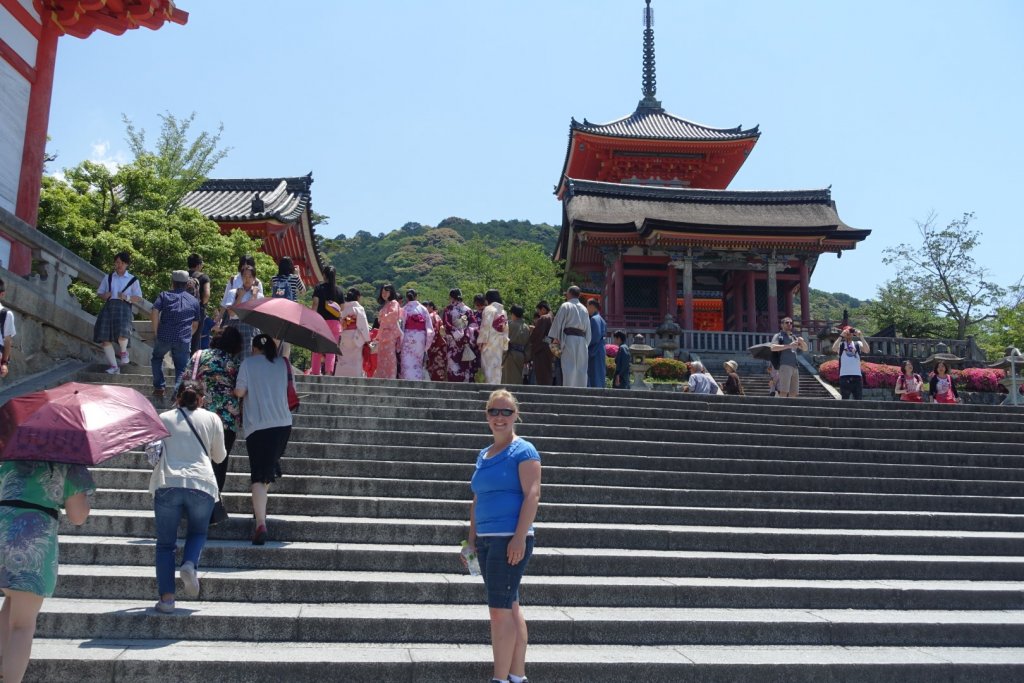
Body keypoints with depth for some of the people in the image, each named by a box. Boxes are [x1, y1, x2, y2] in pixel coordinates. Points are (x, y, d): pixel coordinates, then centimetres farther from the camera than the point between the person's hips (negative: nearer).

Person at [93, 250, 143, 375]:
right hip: (109, 307, 3)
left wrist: (127, 297, -11)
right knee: (105, 338, -4)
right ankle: (113, 366, 7)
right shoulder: (108, 277, 17)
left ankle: (123, 351, 8)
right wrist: (104, 295, -3)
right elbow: (99, 292, 20)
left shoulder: (132, 280, 10)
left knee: (122, 334, -27)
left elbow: (139, 298, 7)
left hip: (123, 308, -3)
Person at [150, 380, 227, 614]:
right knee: (198, 532, 22)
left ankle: (166, 598, 2)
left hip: (167, 484, 0)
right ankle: (190, 564, -8)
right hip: (202, 485, 0)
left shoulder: (163, 418, 14)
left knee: (165, 543, 11)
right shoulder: (212, 419, 13)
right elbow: (219, 457, 20)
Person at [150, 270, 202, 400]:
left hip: (164, 337, 0)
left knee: (157, 358, 26)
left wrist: (156, 332, 1)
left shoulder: (164, 295, 7)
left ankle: (159, 388, 24)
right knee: (181, 368, 7)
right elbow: (195, 325, 15)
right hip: (184, 340, 0)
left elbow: (154, 313, -5)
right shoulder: (194, 301, 14)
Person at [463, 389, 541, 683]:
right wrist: (472, 538, 15)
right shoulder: (483, 455, 15)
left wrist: (520, 537, -21)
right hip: (486, 539, 8)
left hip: (510, 539, -8)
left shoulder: (523, 451, -6)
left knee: (499, 609, -9)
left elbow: (532, 495, -14)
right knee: (509, 607, 12)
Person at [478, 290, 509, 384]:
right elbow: (506, 329, 11)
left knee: (488, 365, -5)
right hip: (500, 342, 7)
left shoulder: (489, 309, -8)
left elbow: (485, 326, -15)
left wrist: (481, 340, -10)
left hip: (490, 341, -7)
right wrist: (505, 345, 13)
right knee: (497, 367, 9)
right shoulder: (503, 311, 13)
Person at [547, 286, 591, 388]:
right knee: (581, 369, 6)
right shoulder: (584, 309, 17)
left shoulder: (565, 306, 1)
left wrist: (555, 339, -3)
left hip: (569, 338, -5)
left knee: (568, 368, -8)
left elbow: (557, 322, -4)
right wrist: (586, 343, 16)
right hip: (582, 340, 5)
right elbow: (588, 329, 15)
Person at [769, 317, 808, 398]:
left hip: (795, 367, 6)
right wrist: (788, 346, -18)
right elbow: (773, 348, -10)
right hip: (784, 366, -6)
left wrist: (802, 342, 2)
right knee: (784, 392, -15)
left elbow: (805, 349, 25)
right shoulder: (778, 336, 7)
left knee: (794, 393, 3)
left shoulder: (794, 337, 26)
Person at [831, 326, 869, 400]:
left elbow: (867, 350, -8)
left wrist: (861, 336, -14)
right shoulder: (840, 344, 5)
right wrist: (841, 336, -21)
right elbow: (834, 349, -18)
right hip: (844, 376, -2)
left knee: (858, 400, 2)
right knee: (844, 400, -2)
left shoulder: (858, 344, 11)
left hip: (857, 376, 2)